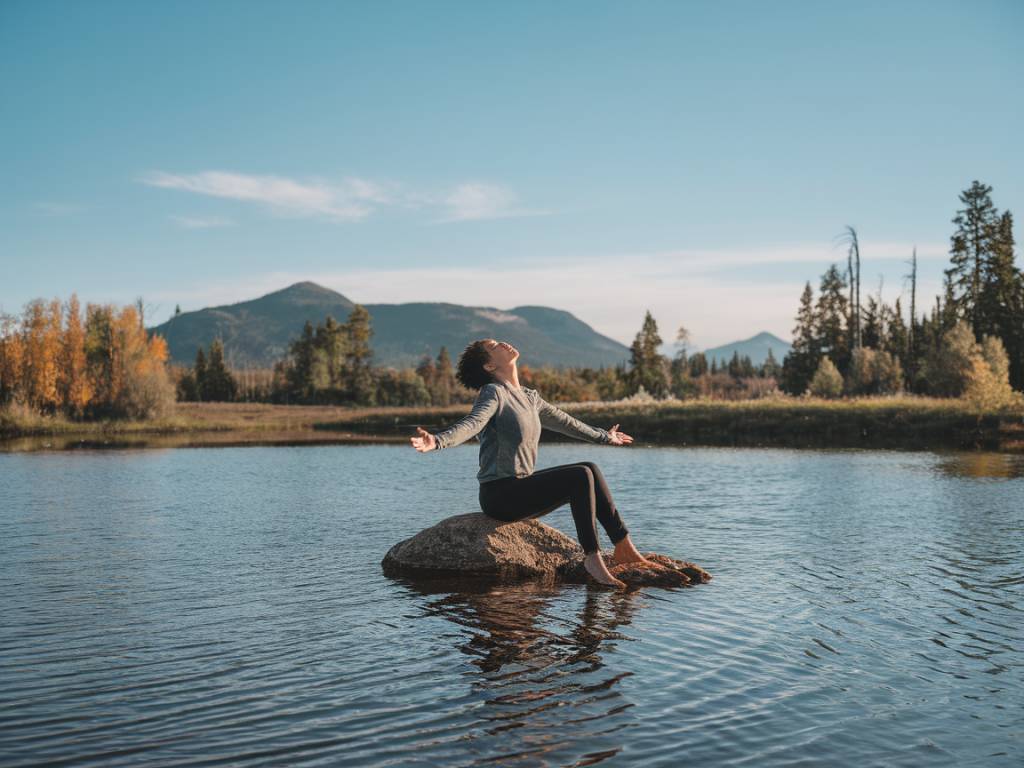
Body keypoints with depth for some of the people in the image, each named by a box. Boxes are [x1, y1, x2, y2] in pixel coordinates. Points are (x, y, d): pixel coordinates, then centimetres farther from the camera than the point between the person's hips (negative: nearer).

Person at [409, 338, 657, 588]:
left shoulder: (529, 397, 15)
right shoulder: (493, 393, -10)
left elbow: (565, 422, 29)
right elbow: (471, 424, -29)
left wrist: (605, 436, 42)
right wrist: (437, 441, -49)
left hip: (521, 487, 8)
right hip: (500, 494, -8)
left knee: (590, 470, 2)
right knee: (580, 477, -19)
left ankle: (623, 547, 3)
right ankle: (592, 558, -17)